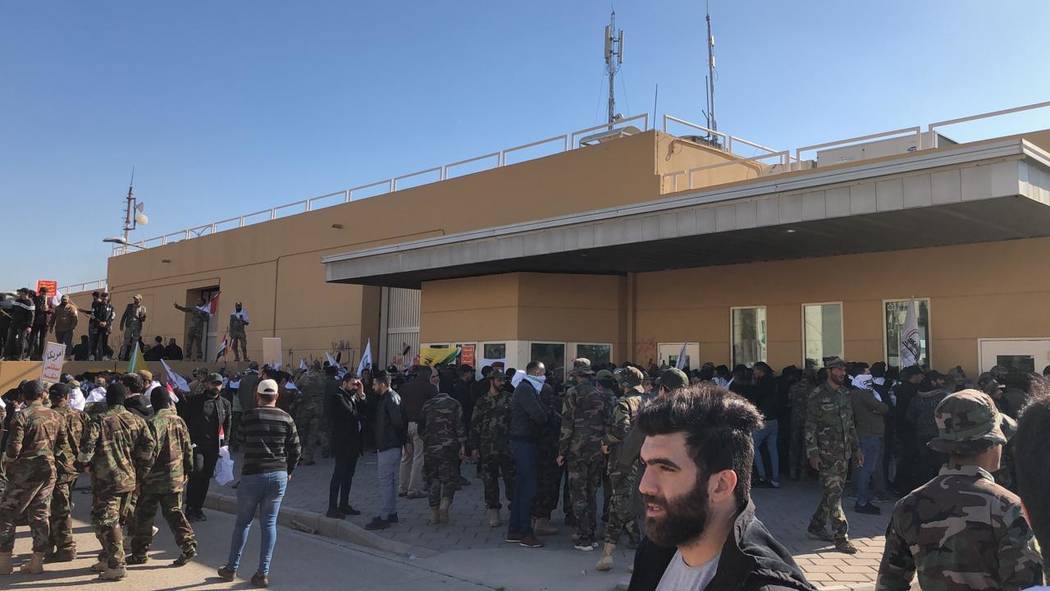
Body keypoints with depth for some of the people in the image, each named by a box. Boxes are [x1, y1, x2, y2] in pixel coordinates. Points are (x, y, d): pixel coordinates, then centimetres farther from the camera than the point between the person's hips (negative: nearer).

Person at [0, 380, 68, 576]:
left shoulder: (22, 416, -12)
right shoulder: (56, 416, 5)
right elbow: (62, 446, 8)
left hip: (25, 471, -5)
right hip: (48, 469, 5)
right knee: (40, 513, 10)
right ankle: (37, 561, 12)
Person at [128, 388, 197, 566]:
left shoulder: (153, 423, -14)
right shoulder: (179, 421, 3)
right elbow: (188, 448, 8)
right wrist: (188, 468, 18)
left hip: (154, 478, -5)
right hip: (176, 477, 5)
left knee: (143, 515, 9)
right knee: (174, 511, 12)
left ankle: (140, 553, 19)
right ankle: (188, 544, -2)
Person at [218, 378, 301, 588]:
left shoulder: (249, 416, -4)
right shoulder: (286, 418, 0)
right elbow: (295, 449, 3)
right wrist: (288, 471, 16)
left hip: (252, 475, -1)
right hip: (279, 476, 1)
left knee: (243, 522, 13)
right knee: (269, 524, 7)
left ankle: (231, 568, 24)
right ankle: (263, 573, 7)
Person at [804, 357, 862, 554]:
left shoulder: (845, 394, 12)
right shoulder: (817, 396, -8)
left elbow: (850, 424, 19)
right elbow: (810, 427, -9)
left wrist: (856, 448, 16)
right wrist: (812, 453, -15)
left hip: (844, 453, 7)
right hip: (826, 453, -7)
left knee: (833, 493, 12)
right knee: (834, 494, -8)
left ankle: (816, 527, 25)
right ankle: (841, 538, -5)